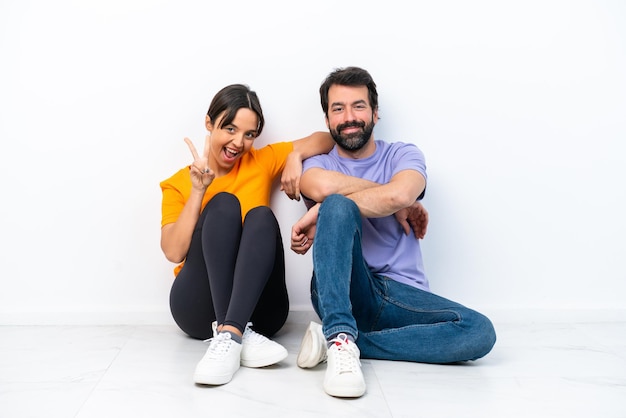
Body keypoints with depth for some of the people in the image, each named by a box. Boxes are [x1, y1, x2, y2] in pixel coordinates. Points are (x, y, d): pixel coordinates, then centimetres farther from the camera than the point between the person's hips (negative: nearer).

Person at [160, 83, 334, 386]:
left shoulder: (262, 163, 12)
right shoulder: (178, 183, 8)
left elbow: (324, 139, 12)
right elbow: (174, 252, -5)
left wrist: (295, 156, -6)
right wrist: (198, 190, -13)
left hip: (257, 307, 1)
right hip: (199, 308, -1)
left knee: (262, 216, -23)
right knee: (224, 204, -22)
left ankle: (228, 335, -40)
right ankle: (240, 335, -37)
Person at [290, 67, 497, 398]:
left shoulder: (403, 155, 8)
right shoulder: (318, 162, 10)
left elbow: (399, 194, -18)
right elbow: (321, 186, -18)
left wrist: (319, 215, -17)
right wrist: (395, 204, -12)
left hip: (403, 295, 2)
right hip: (343, 292, -1)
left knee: (480, 332, -24)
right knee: (338, 204, -26)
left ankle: (340, 341, -22)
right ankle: (341, 339, -34)